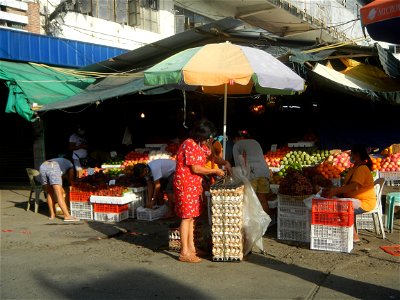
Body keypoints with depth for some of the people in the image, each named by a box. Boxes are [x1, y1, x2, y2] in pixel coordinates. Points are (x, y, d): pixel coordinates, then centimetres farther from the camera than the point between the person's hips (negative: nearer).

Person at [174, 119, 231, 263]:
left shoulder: (201, 144, 10)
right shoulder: (189, 145, -20)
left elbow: (211, 156, 22)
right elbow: (195, 169, -22)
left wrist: (225, 162, 4)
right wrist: (215, 171, -14)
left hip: (194, 185, 9)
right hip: (185, 185, -9)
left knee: (192, 216, 13)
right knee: (187, 217, -7)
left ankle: (191, 247, 22)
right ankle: (184, 253, -1)